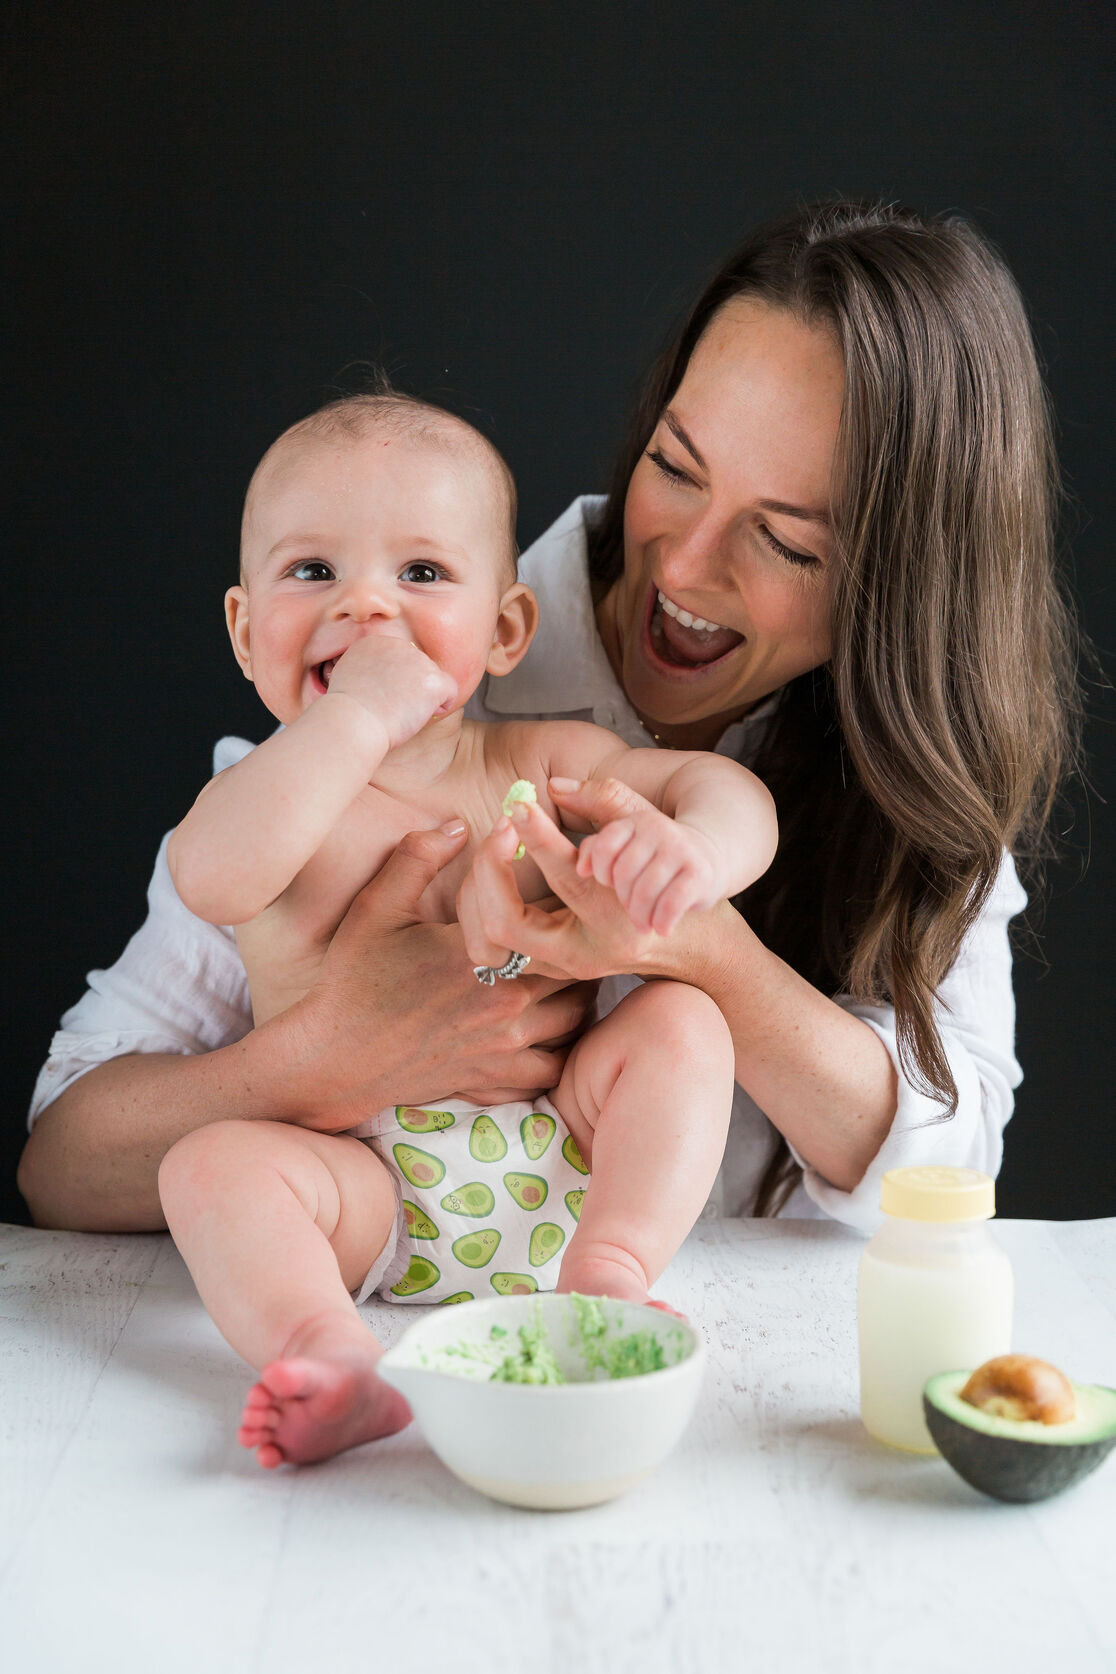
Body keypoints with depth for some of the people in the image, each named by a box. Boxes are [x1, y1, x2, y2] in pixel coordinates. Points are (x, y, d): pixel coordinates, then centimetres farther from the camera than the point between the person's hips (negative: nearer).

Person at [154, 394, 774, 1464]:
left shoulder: (538, 765, 4)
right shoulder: (267, 792, -2)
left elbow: (728, 790, -2)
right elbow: (214, 879, -27)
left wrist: (694, 850, -27)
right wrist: (359, 718, -27)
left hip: (559, 1156, 2)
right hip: (367, 1187, -2)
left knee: (679, 1020, -16)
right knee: (212, 1164, -25)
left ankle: (608, 1275, -26)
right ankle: (333, 1354, -42)